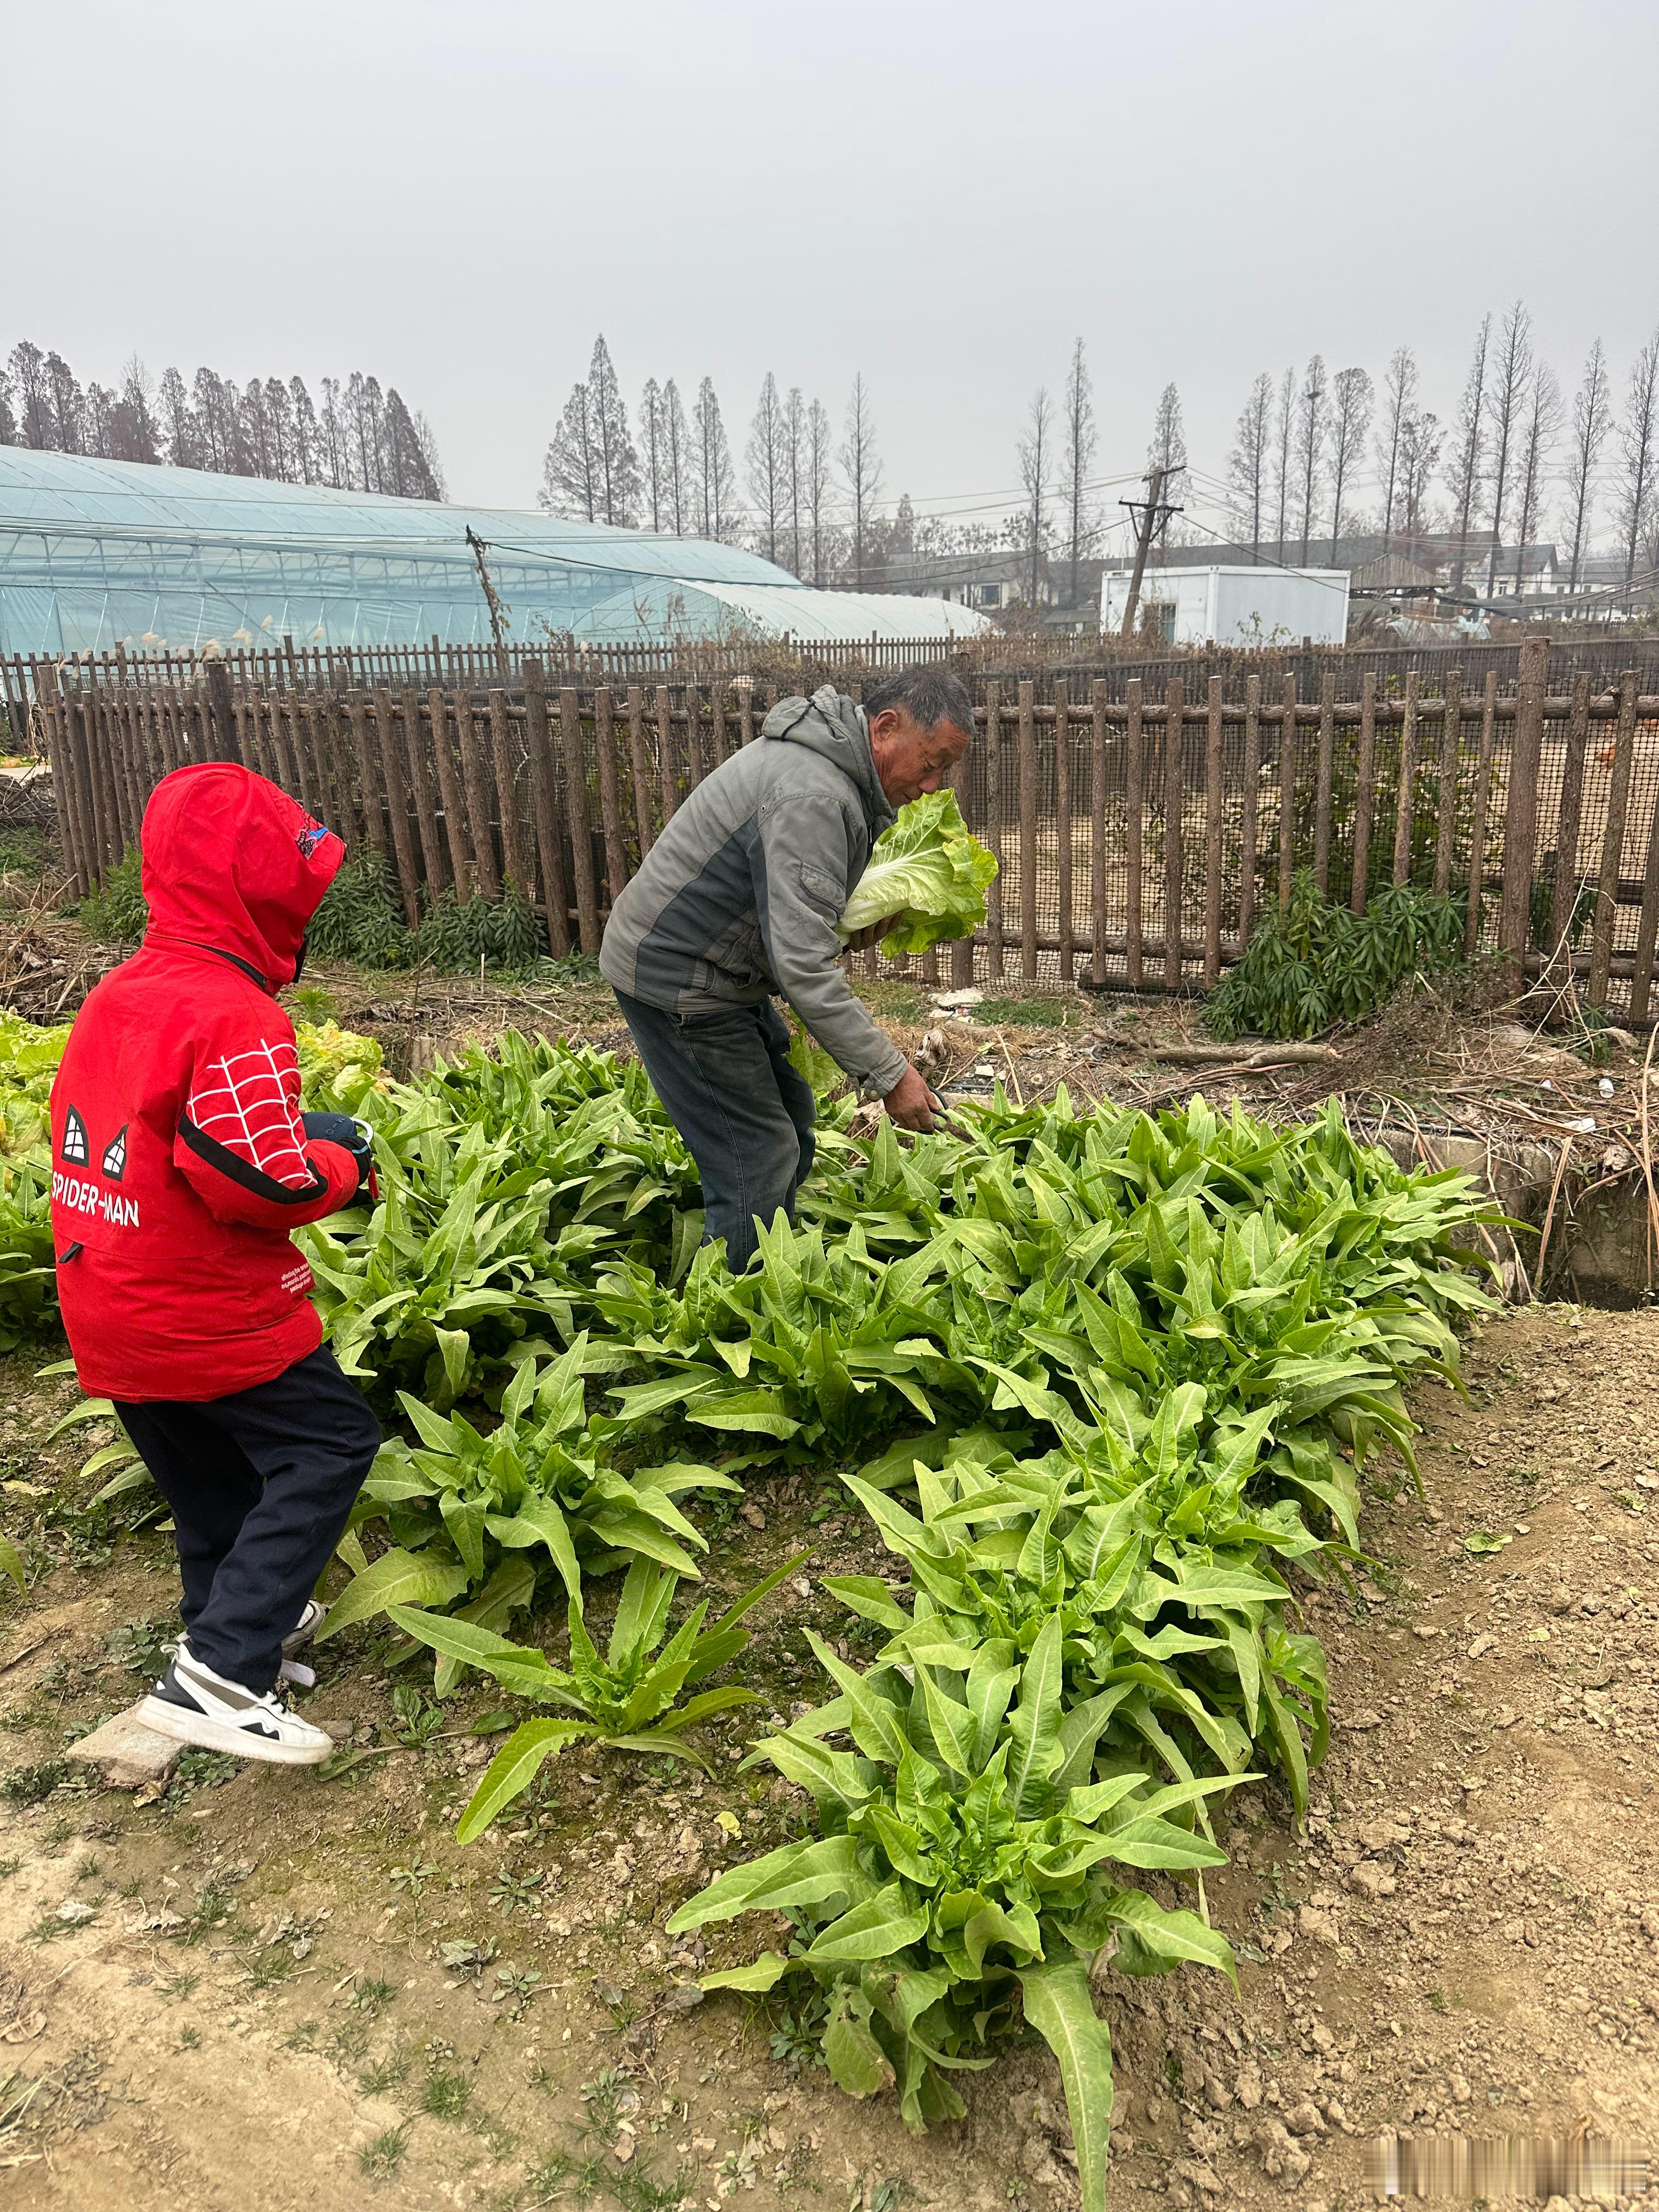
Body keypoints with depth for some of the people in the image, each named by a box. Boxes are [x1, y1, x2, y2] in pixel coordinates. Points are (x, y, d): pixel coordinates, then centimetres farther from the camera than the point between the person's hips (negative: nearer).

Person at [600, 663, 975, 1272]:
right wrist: (889, 1074, -27)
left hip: (721, 968, 11)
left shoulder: (836, 765, 6)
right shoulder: (813, 796, -28)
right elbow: (804, 966, -32)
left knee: (790, 1121, 17)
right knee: (758, 1160, -9)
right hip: (676, 979, -11)